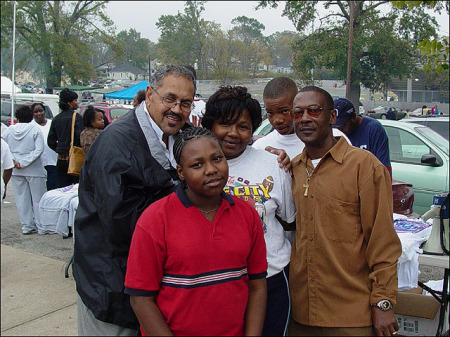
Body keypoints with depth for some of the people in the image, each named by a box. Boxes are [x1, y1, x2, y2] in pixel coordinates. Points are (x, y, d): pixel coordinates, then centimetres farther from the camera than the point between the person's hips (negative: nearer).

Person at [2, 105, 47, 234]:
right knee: (38, 199, 5)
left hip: (15, 171, 4)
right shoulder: (35, 129, -8)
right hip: (34, 170, -3)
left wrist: (13, 161, -4)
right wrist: (24, 163, -14)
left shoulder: (9, 130, 3)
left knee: (21, 199, 11)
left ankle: (26, 226, 14)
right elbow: (39, 149, -16)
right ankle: (41, 226, 7)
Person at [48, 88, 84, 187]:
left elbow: (50, 142, 11)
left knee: (62, 188, 9)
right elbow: (81, 137, -17)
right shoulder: (76, 117, -9)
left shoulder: (56, 119, 9)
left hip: (61, 160, 6)